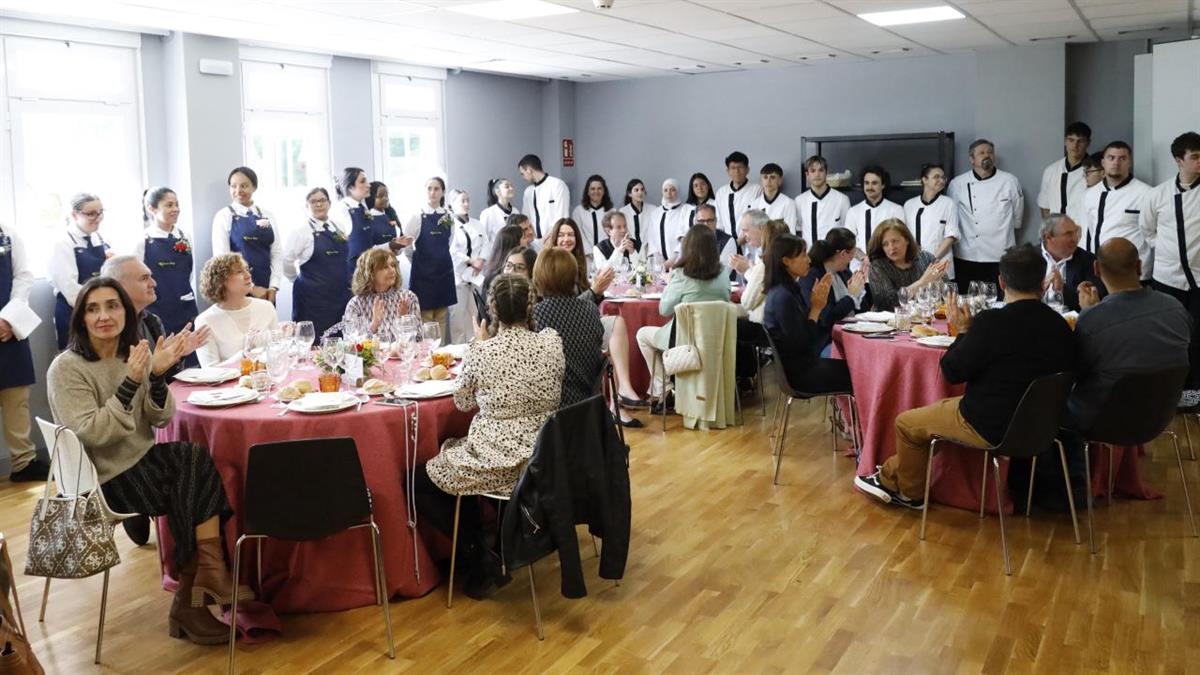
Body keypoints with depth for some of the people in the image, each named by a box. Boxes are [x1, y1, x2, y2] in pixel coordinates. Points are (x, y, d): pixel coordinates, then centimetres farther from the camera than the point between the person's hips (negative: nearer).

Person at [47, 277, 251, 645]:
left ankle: (192, 599, -12)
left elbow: (160, 419, 0)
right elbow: (91, 434, -22)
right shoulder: (66, 369, -11)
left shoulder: (132, 355, 6)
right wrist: (130, 383, -30)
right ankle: (212, 573, -9)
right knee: (199, 472, -22)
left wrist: (157, 375, -18)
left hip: (143, 462, 6)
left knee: (197, 471, -21)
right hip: (108, 478, -6)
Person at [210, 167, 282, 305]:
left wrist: (273, 287, -6)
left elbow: (277, 253, 6)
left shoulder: (267, 215, 9)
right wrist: (250, 288, -13)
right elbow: (222, 258, -8)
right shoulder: (224, 216, -1)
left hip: (266, 291, 3)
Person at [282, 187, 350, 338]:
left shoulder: (339, 229, 11)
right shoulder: (301, 231, -5)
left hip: (341, 295, 5)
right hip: (313, 298, -5)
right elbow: (287, 262, -5)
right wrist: (303, 280, 6)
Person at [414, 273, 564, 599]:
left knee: (418, 482, 17)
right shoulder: (552, 342, -5)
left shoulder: (482, 352, -16)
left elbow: (462, 402, 2)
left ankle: (479, 559, 11)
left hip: (497, 463, -6)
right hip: (543, 459, 6)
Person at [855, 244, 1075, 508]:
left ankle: (910, 493, 38)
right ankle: (891, 477, 38)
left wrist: (963, 331, -1)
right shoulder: (1060, 325, -6)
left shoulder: (991, 322, -24)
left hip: (990, 427, -7)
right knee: (941, 407, 29)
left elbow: (952, 372, -16)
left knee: (906, 423, 16)